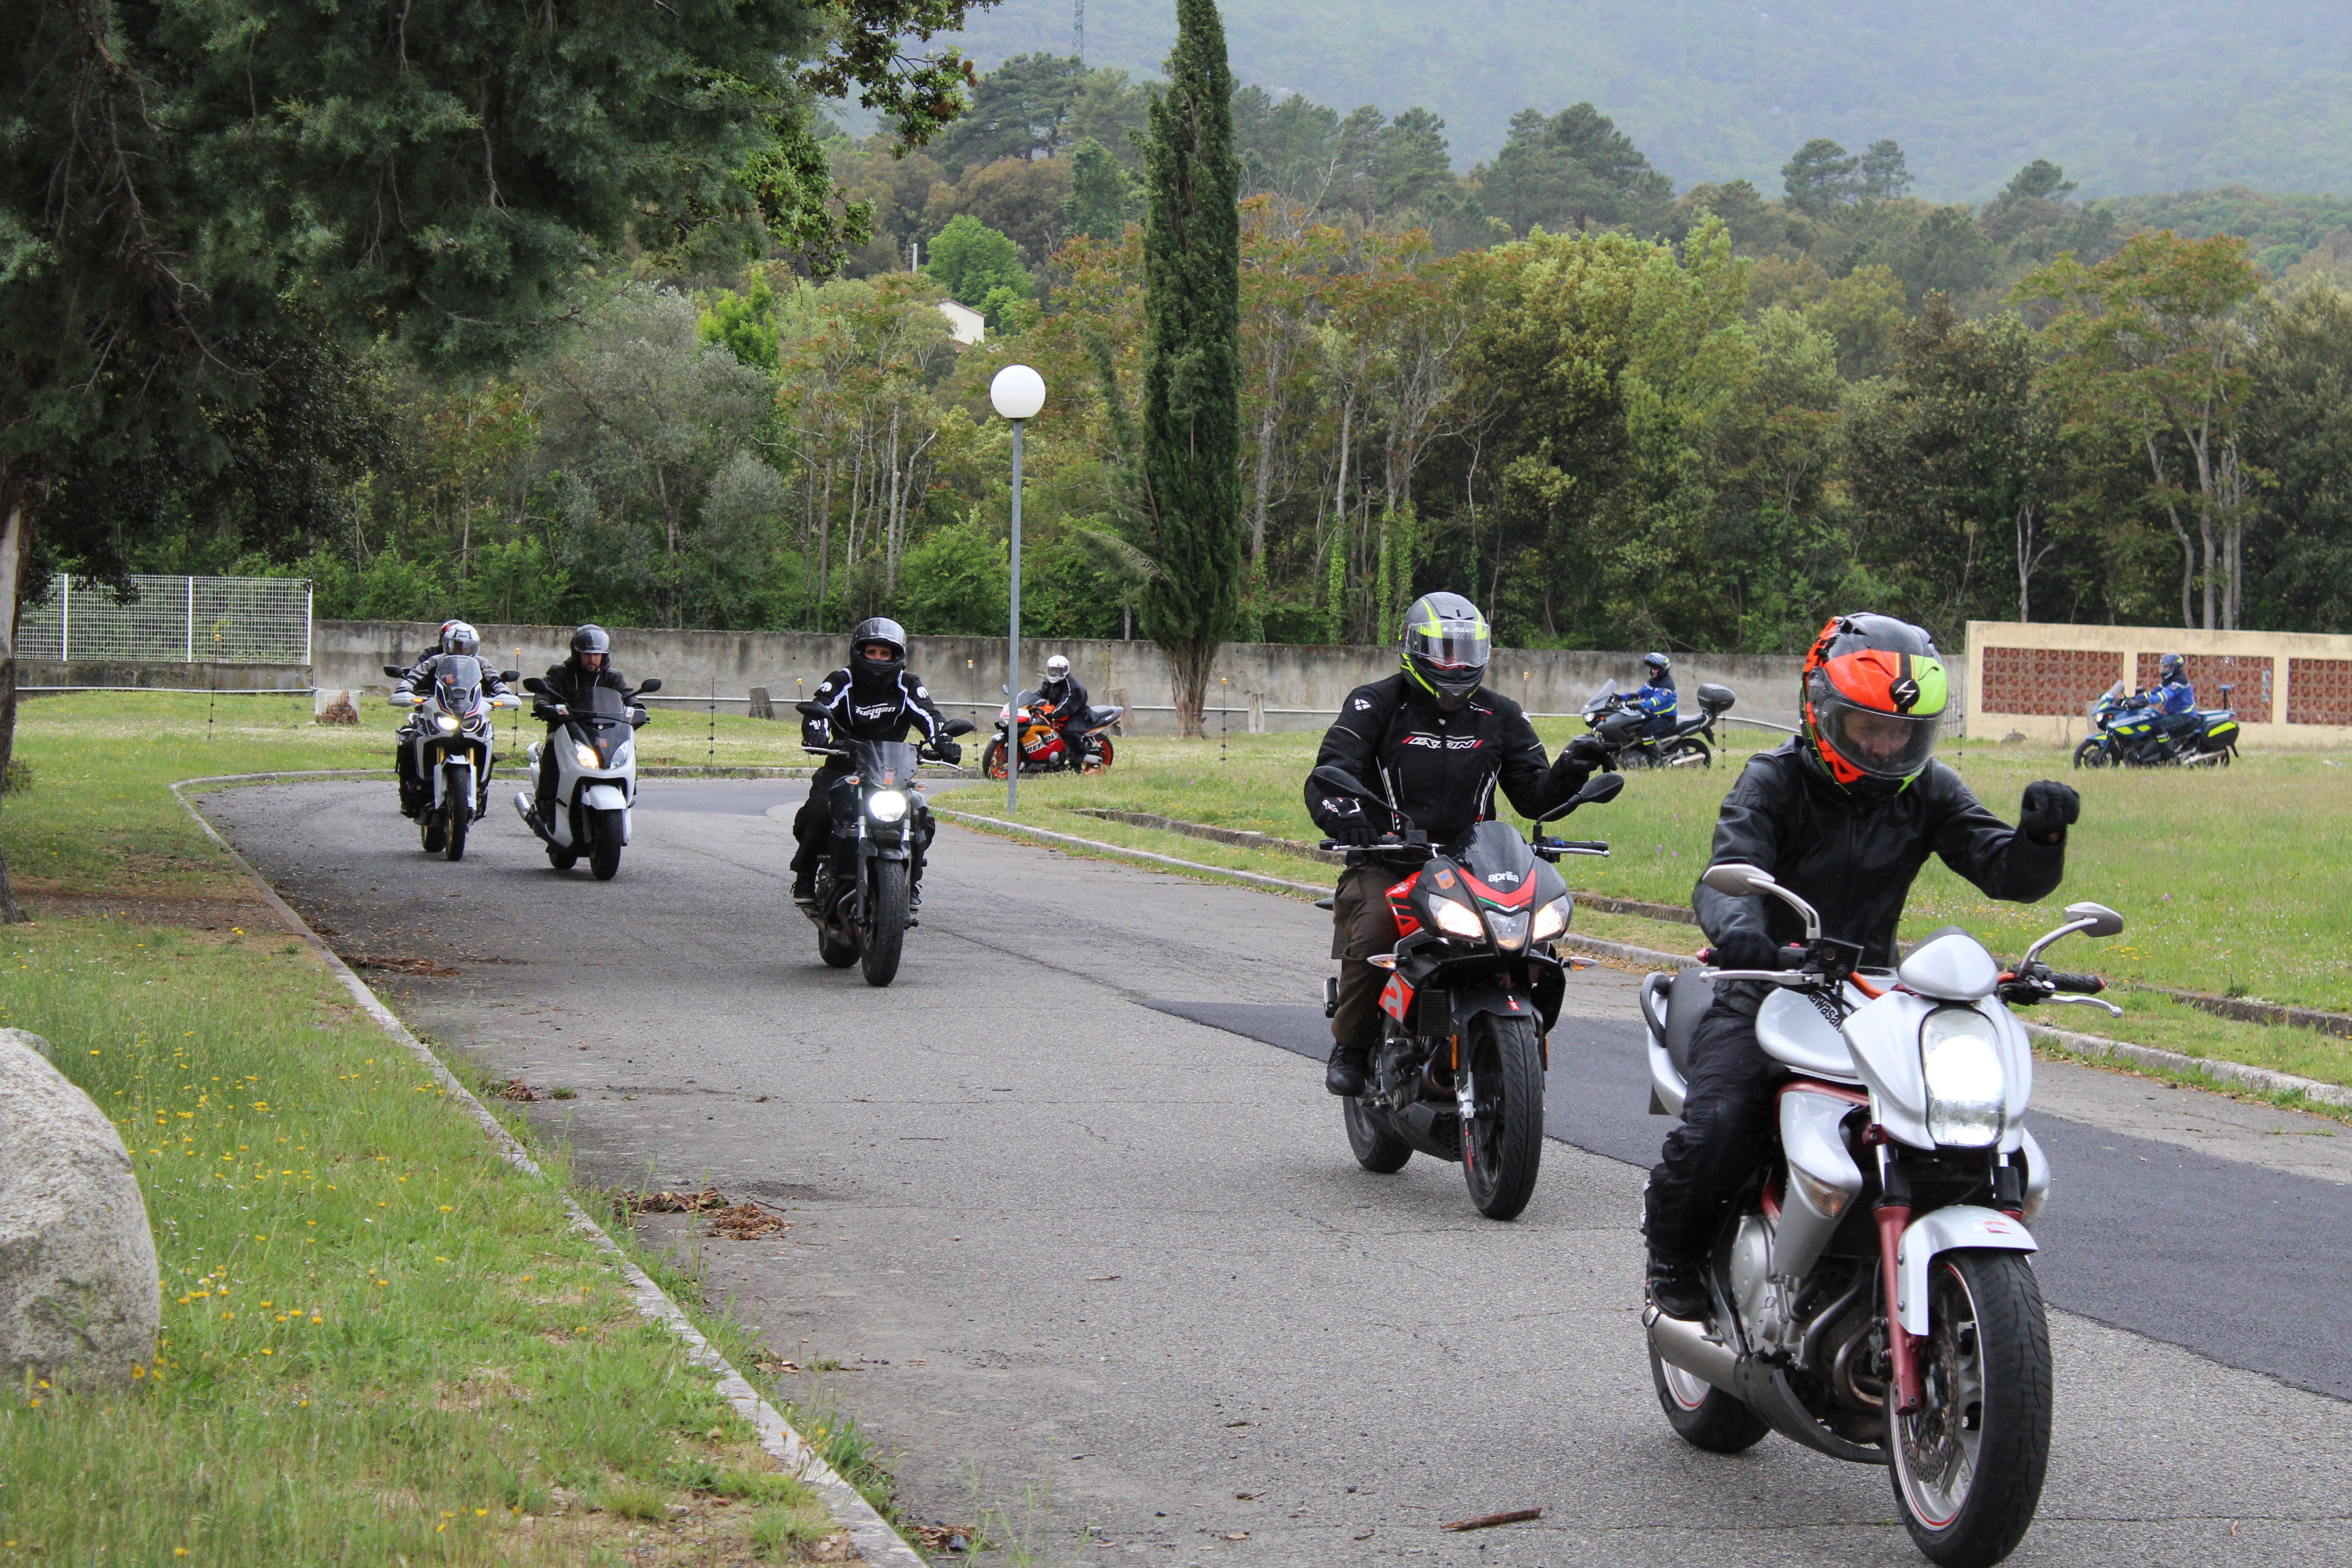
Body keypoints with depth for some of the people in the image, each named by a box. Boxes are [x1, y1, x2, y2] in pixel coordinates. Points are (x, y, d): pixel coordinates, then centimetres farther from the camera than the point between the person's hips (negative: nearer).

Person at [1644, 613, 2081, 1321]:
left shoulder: (1929, 792, 5)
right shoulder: (1774, 780, -5)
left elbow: (2010, 875, -3)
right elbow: (1728, 874, -21)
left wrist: (2040, 835, -27)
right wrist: (1739, 930, -46)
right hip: (1765, 989, -4)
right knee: (1716, 1129, -27)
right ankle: (1674, 1250, 6)